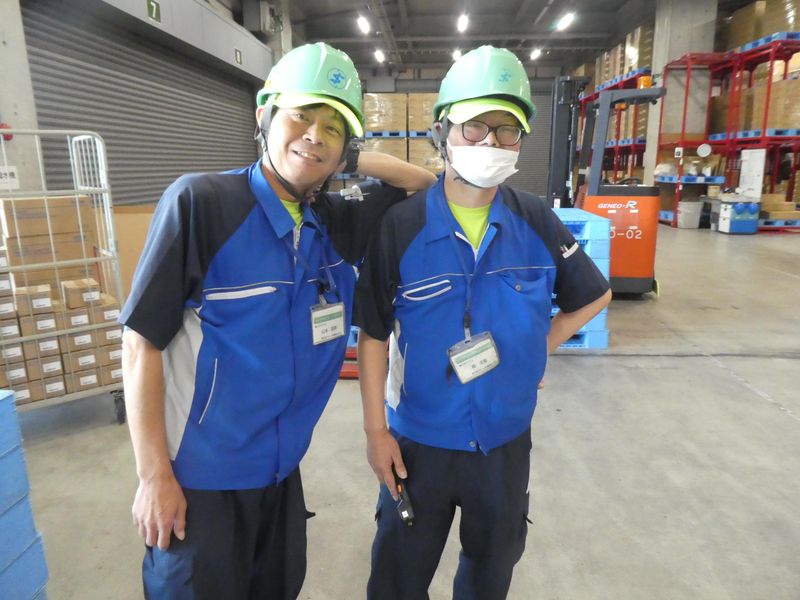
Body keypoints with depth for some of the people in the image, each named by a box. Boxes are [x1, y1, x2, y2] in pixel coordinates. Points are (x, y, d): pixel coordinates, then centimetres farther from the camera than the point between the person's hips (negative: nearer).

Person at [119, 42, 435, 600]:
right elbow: (143, 342, -14)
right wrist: (154, 476, -13)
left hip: (282, 467, 5)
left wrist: (350, 159, -6)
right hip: (201, 474, -5)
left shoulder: (337, 222, -2)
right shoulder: (200, 201, -16)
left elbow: (427, 183, 9)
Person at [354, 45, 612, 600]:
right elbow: (373, 333, -9)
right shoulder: (401, 225, -15)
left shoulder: (537, 223, -7)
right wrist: (376, 429, -9)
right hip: (418, 440, -2)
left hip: (507, 439, 3)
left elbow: (594, 296, 9)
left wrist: (542, 345, -2)